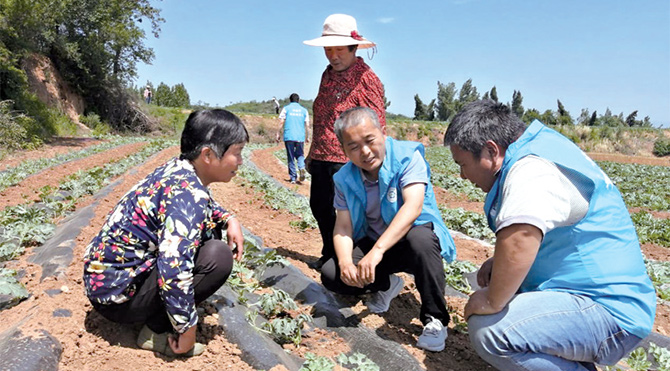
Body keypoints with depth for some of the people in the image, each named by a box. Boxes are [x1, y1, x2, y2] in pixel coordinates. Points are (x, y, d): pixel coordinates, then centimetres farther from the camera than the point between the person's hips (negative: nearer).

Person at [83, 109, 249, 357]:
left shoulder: (179, 170, 0)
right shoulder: (187, 194, -27)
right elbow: (174, 271, -35)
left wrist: (229, 219, 4)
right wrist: (187, 330, -21)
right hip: (115, 293, -9)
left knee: (211, 228, 11)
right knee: (219, 257, -21)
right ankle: (156, 329, -7)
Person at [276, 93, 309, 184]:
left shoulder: (286, 109, 6)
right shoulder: (304, 110, 12)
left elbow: (281, 122, -1)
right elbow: (306, 125, 9)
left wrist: (278, 134, 5)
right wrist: (306, 137, 17)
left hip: (289, 136, -1)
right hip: (300, 137, 2)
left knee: (291, 157, 4)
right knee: (300, 155, 13)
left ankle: (293, 178, 5)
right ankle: (302, 168, -17)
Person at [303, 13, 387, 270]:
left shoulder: (366, 78, -11)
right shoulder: (328, 75, 15)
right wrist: (312, 153, 24)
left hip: (347, 162, -9)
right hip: (321, 160, 9)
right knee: (319, 207, 17)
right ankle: (329, 257, 36)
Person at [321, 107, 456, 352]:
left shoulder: (407, 156, -18)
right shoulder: (344, 179, -3)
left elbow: (413, 206, -31)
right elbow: (343, 226, -6)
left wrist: (378, 250, -42)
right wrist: (345, 262, -28)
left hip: (410, 237, -4)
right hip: (373, 243, 5)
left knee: (420, 239, -40)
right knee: (331, 275, -16)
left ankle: (435, 319, -19)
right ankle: (387, 285, 12)